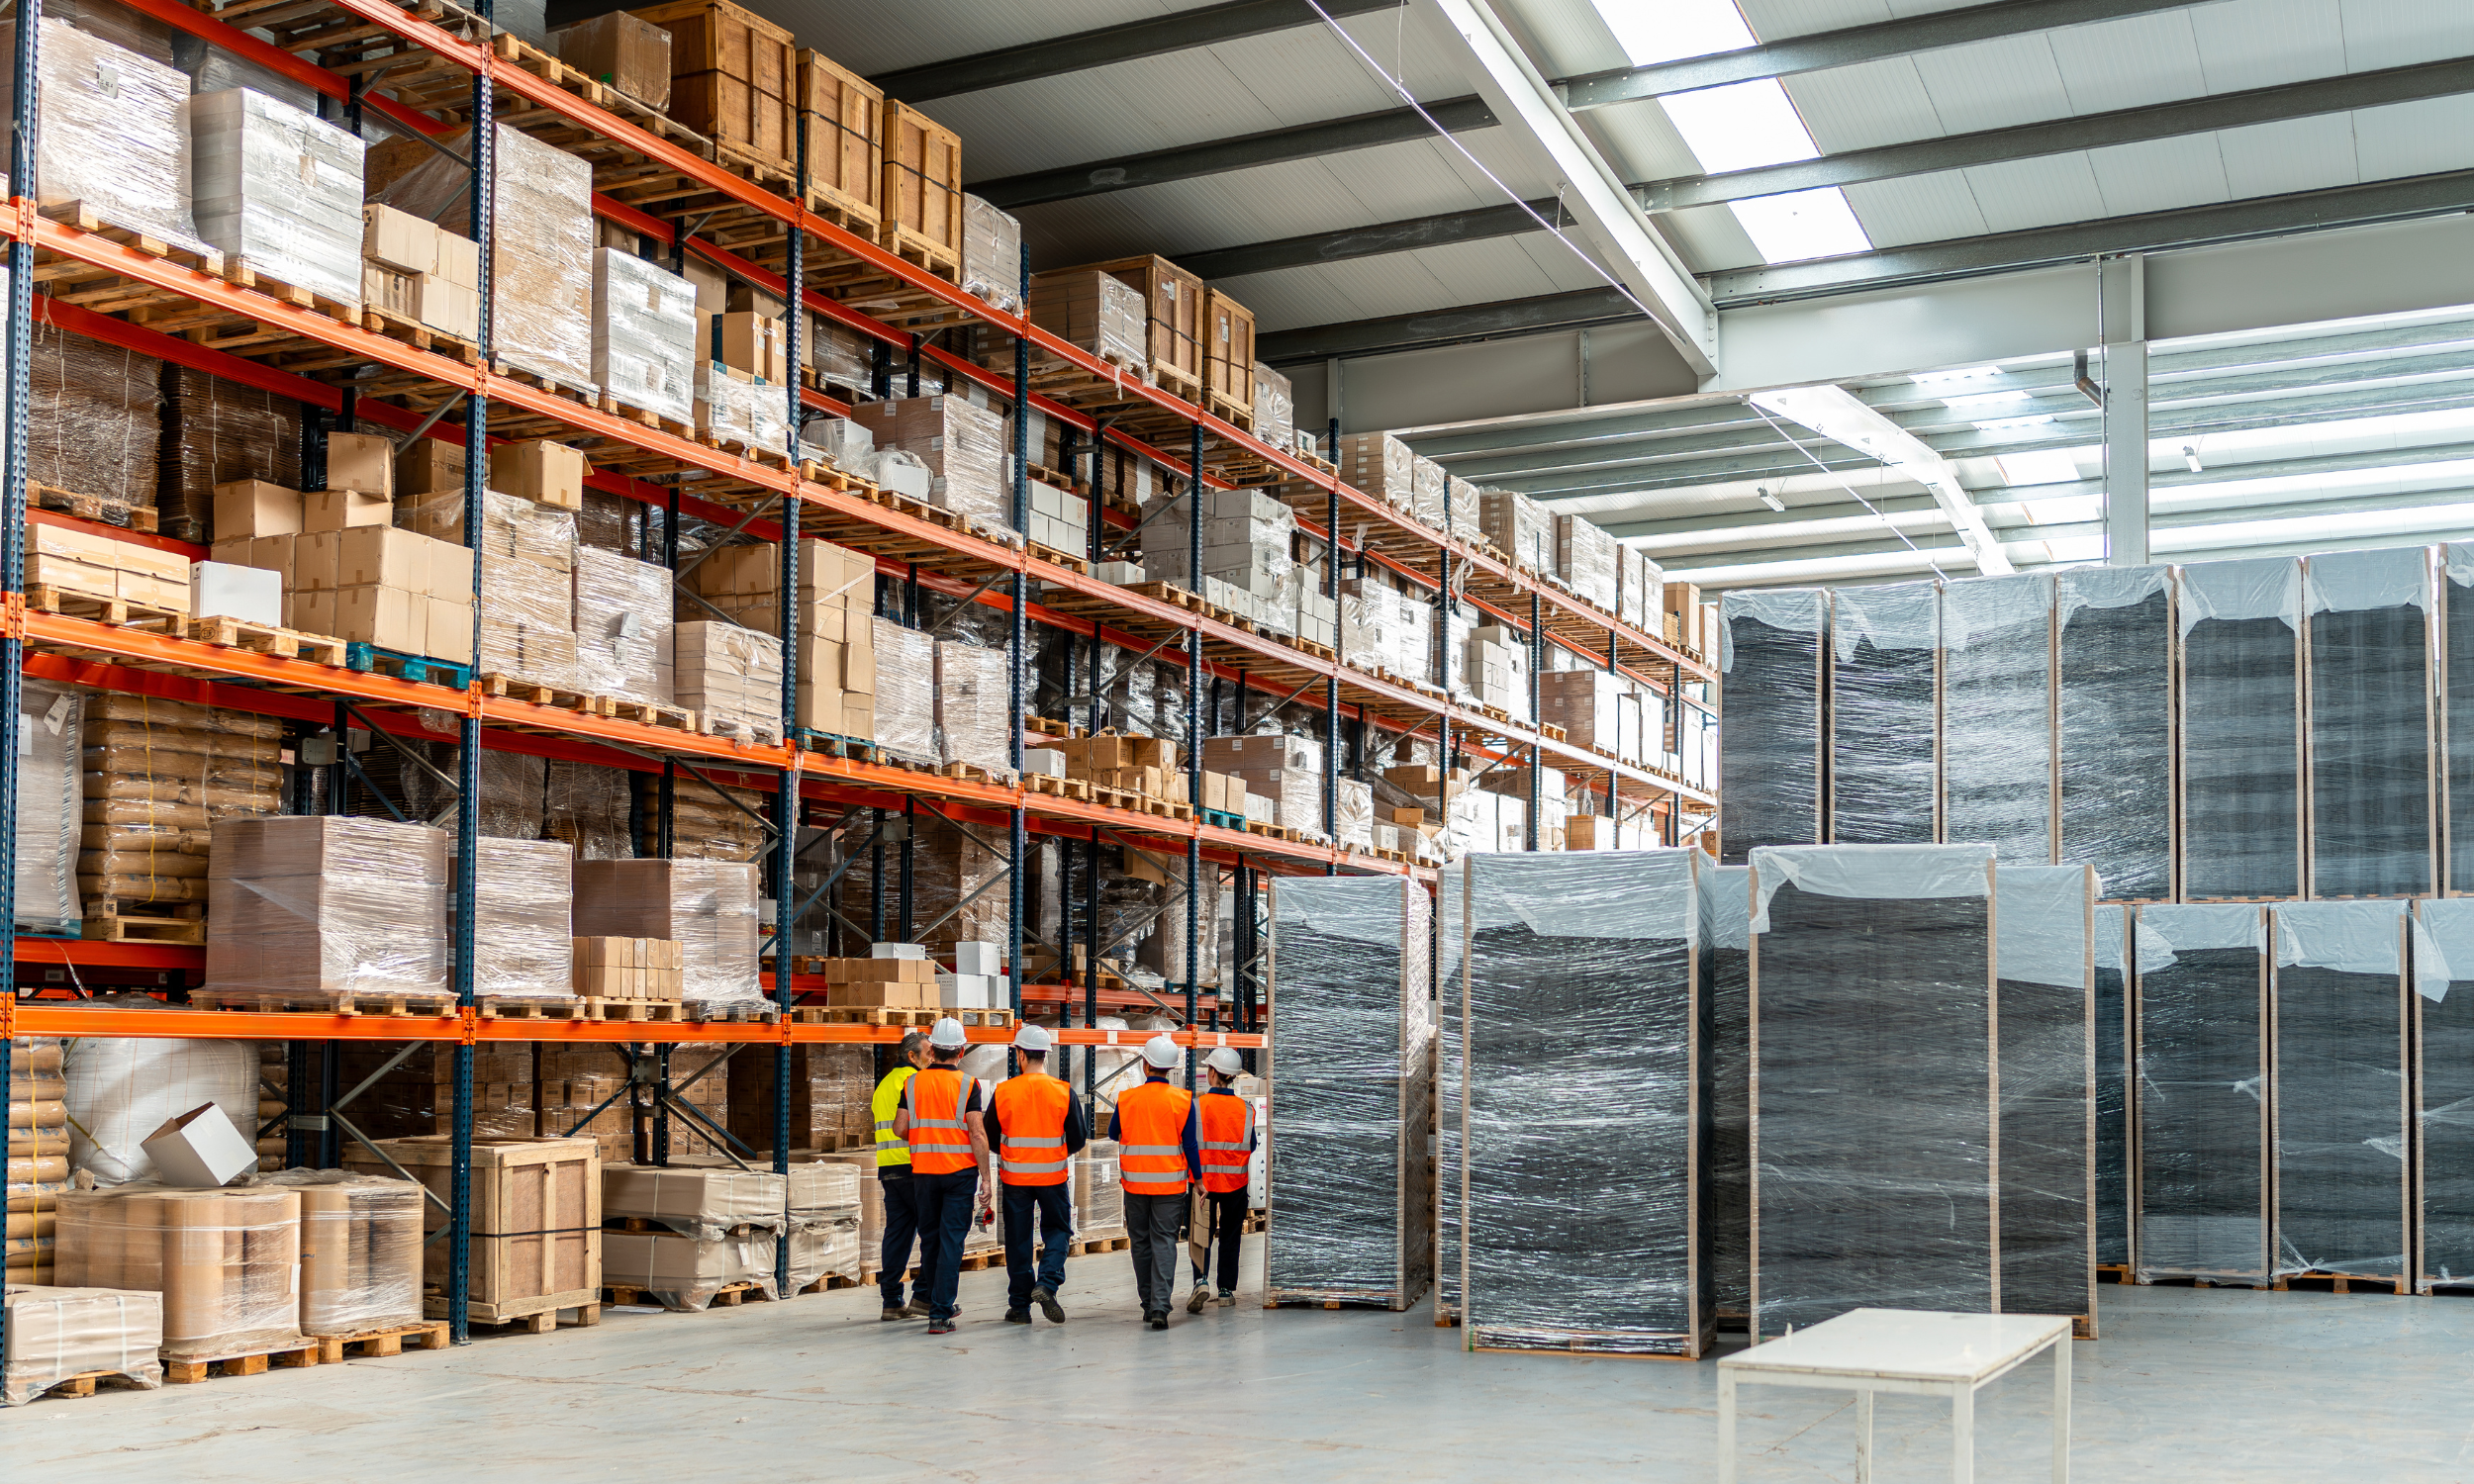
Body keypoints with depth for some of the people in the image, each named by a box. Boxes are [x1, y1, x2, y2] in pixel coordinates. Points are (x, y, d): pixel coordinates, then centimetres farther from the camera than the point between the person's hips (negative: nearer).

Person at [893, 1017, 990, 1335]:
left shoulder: (913, 1083, 2)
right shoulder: (967, 1084, -7)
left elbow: (899, 1128, 1)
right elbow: (977, 1133, -12)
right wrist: (985, 1178, -8)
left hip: (923, 1171, 3)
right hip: (960, 1171, -3)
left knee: (929, 1238, 16)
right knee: (951, 1241, -2)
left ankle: (937, 1304, 28)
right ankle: (940, 1314, -8)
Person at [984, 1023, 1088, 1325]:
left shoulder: (1003, 1092, -7)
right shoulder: (1063, 1092, -7)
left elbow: (990, 1140, 2)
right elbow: (1078, 1139, -2)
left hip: (1014, 1175, 0)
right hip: (1052, 1175, 0)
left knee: (1018, 1238, 10)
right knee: (1057, 1229, 14)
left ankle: (1020, 1305, 13)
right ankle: (1047, 1283, -9)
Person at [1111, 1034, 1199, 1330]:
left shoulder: (1126, 1098, -3)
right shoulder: (1182, 1100, -6)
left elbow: (1113, 1134, 12)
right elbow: (1190, 1144, -4)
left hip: (1136, 1183, 1)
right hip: (1171, 1182, -1)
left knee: (1141, 1243, 13)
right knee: (1164, 1242, 0)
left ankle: (1148, 1304, 19)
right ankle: (1160, 1306, -13)